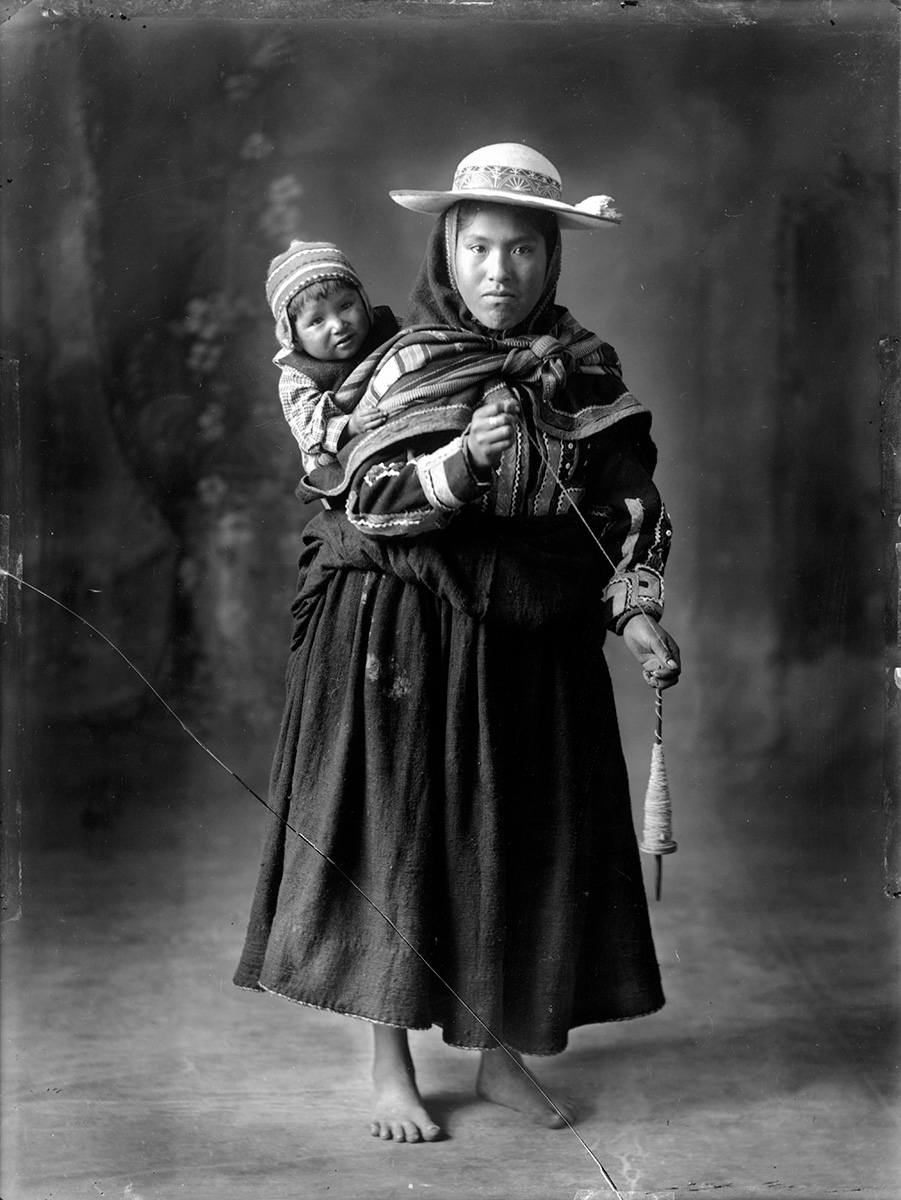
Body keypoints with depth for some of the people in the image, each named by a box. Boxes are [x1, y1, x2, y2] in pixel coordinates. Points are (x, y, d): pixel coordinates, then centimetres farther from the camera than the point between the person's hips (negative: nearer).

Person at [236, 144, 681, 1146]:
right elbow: (348, 502, -10)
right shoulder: (405, 367, -4)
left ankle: (502, 1054, 24)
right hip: (404, 642, -3)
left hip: (537, 643, 3)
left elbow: (629, 505, 5)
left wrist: (637, 613, -9)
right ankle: (390, 1067, 16)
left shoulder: (587, 373, 4)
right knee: (396, 836, 1)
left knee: (529, 838, 7)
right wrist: (451, 466, -26)